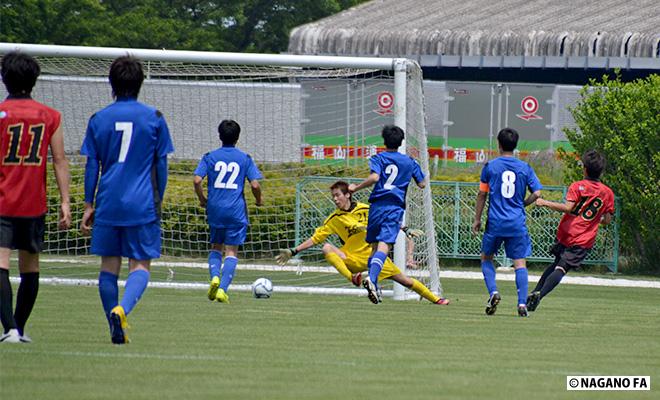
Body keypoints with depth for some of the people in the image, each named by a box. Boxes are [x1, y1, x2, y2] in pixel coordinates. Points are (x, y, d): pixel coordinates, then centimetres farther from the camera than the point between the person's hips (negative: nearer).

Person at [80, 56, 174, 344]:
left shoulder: (99, 120, 4)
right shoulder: (154, 118, 0)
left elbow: (91, 166, 5)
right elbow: (161, 166, 3)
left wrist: (88, 205, 11)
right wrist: (158, 202, 14)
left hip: (107, 204, 2)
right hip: (143, 206, -2)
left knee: (109, 266, 11)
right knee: (140, 265, 1)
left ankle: (117, 331, 11)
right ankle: (122, 309, -27)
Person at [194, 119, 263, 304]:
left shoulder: (210, 157, 3)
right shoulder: (245, 159, 1)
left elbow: (197, 180, -8)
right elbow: (255, 185, -6)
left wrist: (202, 199, 8)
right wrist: (259, 199, 14)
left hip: (215, 208, 1)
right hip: (236, 211, -1)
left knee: (216, 247, 18)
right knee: (232, 251, 2)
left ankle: (214, 276, -8)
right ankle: (223, 289, -11)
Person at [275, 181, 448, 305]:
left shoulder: (365, 210, -4)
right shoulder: (334, 219, -1)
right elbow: (315, 238, 0)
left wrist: (406, 230, -2)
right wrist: (293, 252, -6)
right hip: (354, 259, 0)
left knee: (405, 281, -2)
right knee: (326, 248, -27)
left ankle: (435, 299, 14)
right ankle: (352, 278, -39)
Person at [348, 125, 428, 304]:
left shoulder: (378, 159, 4)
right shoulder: (409, 161, 11)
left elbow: (374, 177, -15)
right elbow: (422, 184, 18)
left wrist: (356, 188, -4)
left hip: (377, 206, 1)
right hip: (395, 208, -1)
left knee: (375, 246, 15)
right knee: (384, 246, -15)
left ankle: (374, 286, 11)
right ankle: (372, 278, -38)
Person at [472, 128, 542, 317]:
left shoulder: (490, 166, 0)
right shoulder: (525, 168, 2)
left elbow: (482, 195, 3)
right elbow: (537, 193, -2)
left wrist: (477, 219, 11)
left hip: (495, 222, -1)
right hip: (517, 223, 1)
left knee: (486, 258, 16)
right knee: (520, 263, 2)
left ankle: (493, 292, -4)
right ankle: (522, 303, -9)